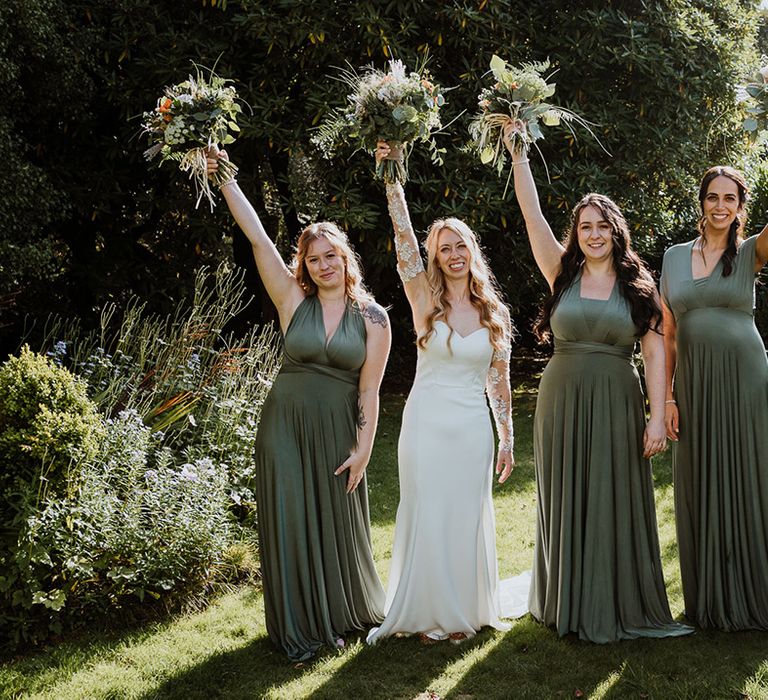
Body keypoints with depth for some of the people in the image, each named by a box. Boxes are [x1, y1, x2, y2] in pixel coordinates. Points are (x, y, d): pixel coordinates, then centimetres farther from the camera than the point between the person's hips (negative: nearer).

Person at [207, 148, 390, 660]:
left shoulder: (373, 319, -1)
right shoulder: (294, 301, -2)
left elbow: (369, 391, -2)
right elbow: (257, 237, -8)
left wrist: (363, 448, -6)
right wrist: (224, 178, -13)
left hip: (338, 430, 0)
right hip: (286, 424, 0)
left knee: (339, 522, 11)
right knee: (291, 522, 4)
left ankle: (342, 614, 34)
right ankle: (300, 628, 17)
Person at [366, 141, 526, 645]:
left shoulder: (495, 313, 5)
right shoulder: (425, 300, -1)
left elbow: (500, 383, 10)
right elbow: (405, 239, -14)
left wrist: (508, 442, 10)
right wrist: (392, 176, -23)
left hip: (473, 428, 2)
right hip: (427, 420, -1)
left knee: (469, 519, 8)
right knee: (427, 517, 3)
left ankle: (468, 609, 22)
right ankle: (431, 613, 16)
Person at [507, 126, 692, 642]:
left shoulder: (639, 286, 3)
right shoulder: (563, 274, 4)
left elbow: (655, 353, -2)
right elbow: (532, 213, -2)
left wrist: (657, 417, -9)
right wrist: (518, 153, -7)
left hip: (616, 405, -1)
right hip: (562, 401, 1)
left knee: (616, 504, 3)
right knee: (566, 503, 8)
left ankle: (618, 606, 16)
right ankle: (569, 603, 21)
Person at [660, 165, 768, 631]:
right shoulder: (675, 257, 9)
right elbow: (668, 334, 9)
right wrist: (665, 396, 4)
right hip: (693, 385, 3)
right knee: (700, 490, 8)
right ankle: (710, 601, 20)